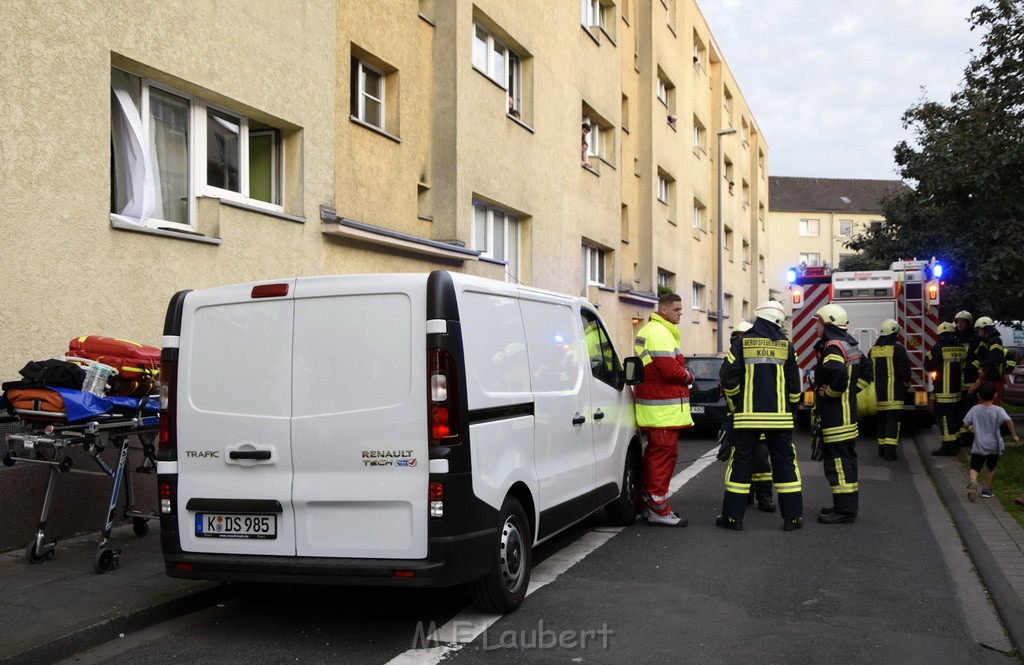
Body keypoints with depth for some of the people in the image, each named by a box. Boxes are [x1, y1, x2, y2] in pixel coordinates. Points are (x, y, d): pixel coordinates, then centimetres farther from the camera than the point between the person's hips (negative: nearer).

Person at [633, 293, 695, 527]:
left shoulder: (648, 331, 20)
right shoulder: (660, 333, -16)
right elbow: (671, 370, -22)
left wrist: (683, 377, 6)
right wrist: (689, 377, -3)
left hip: (655, 407, 11)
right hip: (665, 408, -11)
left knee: (655, 453, 17)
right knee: (664, 455, -8)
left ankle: (649, 502, 26)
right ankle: (658, 509, -5)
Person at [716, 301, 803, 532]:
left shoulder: (742, 342, -2)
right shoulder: (785, 344, 3)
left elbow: (728, 376, -7)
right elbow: (794, 382, 5)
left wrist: (735, 398, 11)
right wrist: (791, 406, 19)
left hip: (747, 415, -1)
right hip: (779, 416, 1)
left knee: (741, 463, 3)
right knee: (784, 463, 8)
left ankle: (733, 516, 4)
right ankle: (792, 516, 9)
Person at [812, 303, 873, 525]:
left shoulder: (833, 347, -18)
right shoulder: (850, 345, 14)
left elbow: (839, 373, -35)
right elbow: (866, 370, 22)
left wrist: (829, 392, -19)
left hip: (835, 417, -11)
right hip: (848, 414, 11)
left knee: (837, 461, -7)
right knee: (847, 459, 16)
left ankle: (844, 510, -5)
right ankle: (849, 505, 25)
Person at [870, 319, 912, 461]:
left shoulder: (873, 350, 10)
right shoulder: (898, 348, -9)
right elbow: (905, 369, -10)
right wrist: (907, 384, 7)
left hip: (879, 391, 6)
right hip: (894, 391, -6)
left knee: (882, 419, 15)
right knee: (893, 420, -6)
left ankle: (882, 449, 19)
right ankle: (890, 450, -13)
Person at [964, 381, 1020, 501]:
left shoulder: (975, 409, -6)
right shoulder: (998, 410, -11)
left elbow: (966, 423, 0)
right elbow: (1008, 420, -26)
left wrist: (971, 427, 22)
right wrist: (1014, 435, -17)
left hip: (978, 446, 0)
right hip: (994, 446, 0)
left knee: (975, 467, 4)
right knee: (990, 468, 21)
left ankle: (973, 481, -26)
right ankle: (987, 489, 28)